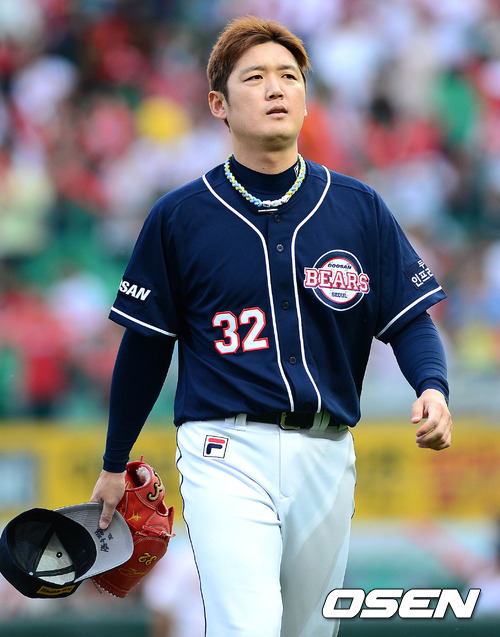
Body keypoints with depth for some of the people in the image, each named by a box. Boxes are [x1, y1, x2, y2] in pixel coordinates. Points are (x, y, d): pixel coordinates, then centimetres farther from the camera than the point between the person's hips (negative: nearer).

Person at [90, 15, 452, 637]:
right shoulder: (179, 217, 2)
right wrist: (114, 463, 16)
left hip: (326, 455, 3)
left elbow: (410, 320, 8)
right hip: (225, 451, -3)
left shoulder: (360, 208, 7)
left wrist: (432, 388, -14)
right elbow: (146, 346, 10)